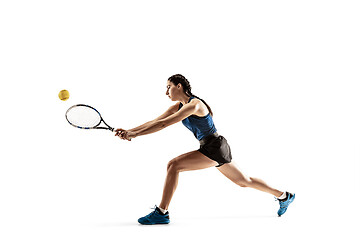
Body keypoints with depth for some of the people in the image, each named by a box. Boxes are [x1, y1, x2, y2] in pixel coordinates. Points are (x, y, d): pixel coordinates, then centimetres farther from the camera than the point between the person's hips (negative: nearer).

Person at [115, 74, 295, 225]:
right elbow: (155, 122, 4)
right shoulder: (178, 107, 9)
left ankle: (162, 213, -17)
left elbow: (164, 124, -27)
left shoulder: (194, 105, -18)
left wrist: (135, 134, -26)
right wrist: (130, 131, -8)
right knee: (243, 181, 19)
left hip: (214, 147, -10)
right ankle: (284, 196, 33)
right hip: (215, 150, 10)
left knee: (173, 165, -19)